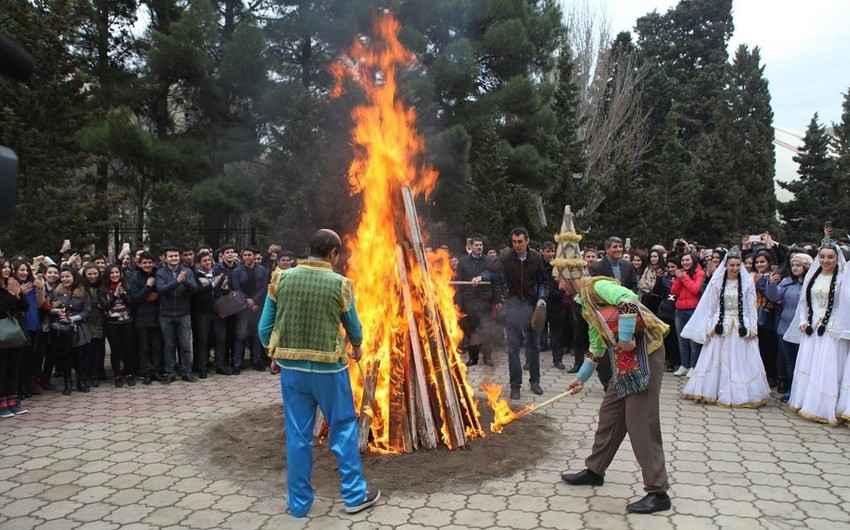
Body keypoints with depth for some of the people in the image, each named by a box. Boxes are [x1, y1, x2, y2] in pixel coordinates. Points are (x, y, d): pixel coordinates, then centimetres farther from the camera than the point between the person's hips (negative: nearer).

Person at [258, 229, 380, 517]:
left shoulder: (282, 279, -2)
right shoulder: (339, 283, -9)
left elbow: (265, 326, 2)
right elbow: (353, 326, 5)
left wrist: (275, 356, 18)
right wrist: (357, 347, 26)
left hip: (290, 367, 3)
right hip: (328, 368, -3)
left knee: (297, 434, 11)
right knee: (344, 429, 12)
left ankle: (298, 502, 22)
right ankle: (354, 494, 22)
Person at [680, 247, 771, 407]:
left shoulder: (748, 281, -1)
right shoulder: (717, 282, 0)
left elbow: (752, 307, 1)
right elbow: (711, 306, 3)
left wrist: (753, 328, -3)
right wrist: (709, 327, -1)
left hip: (741, 327, 0)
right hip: (721, 326, 1)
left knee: (742, 361, 2)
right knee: (716, 361, 5)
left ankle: (742, 394, 11)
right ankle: (711, 392, 14)